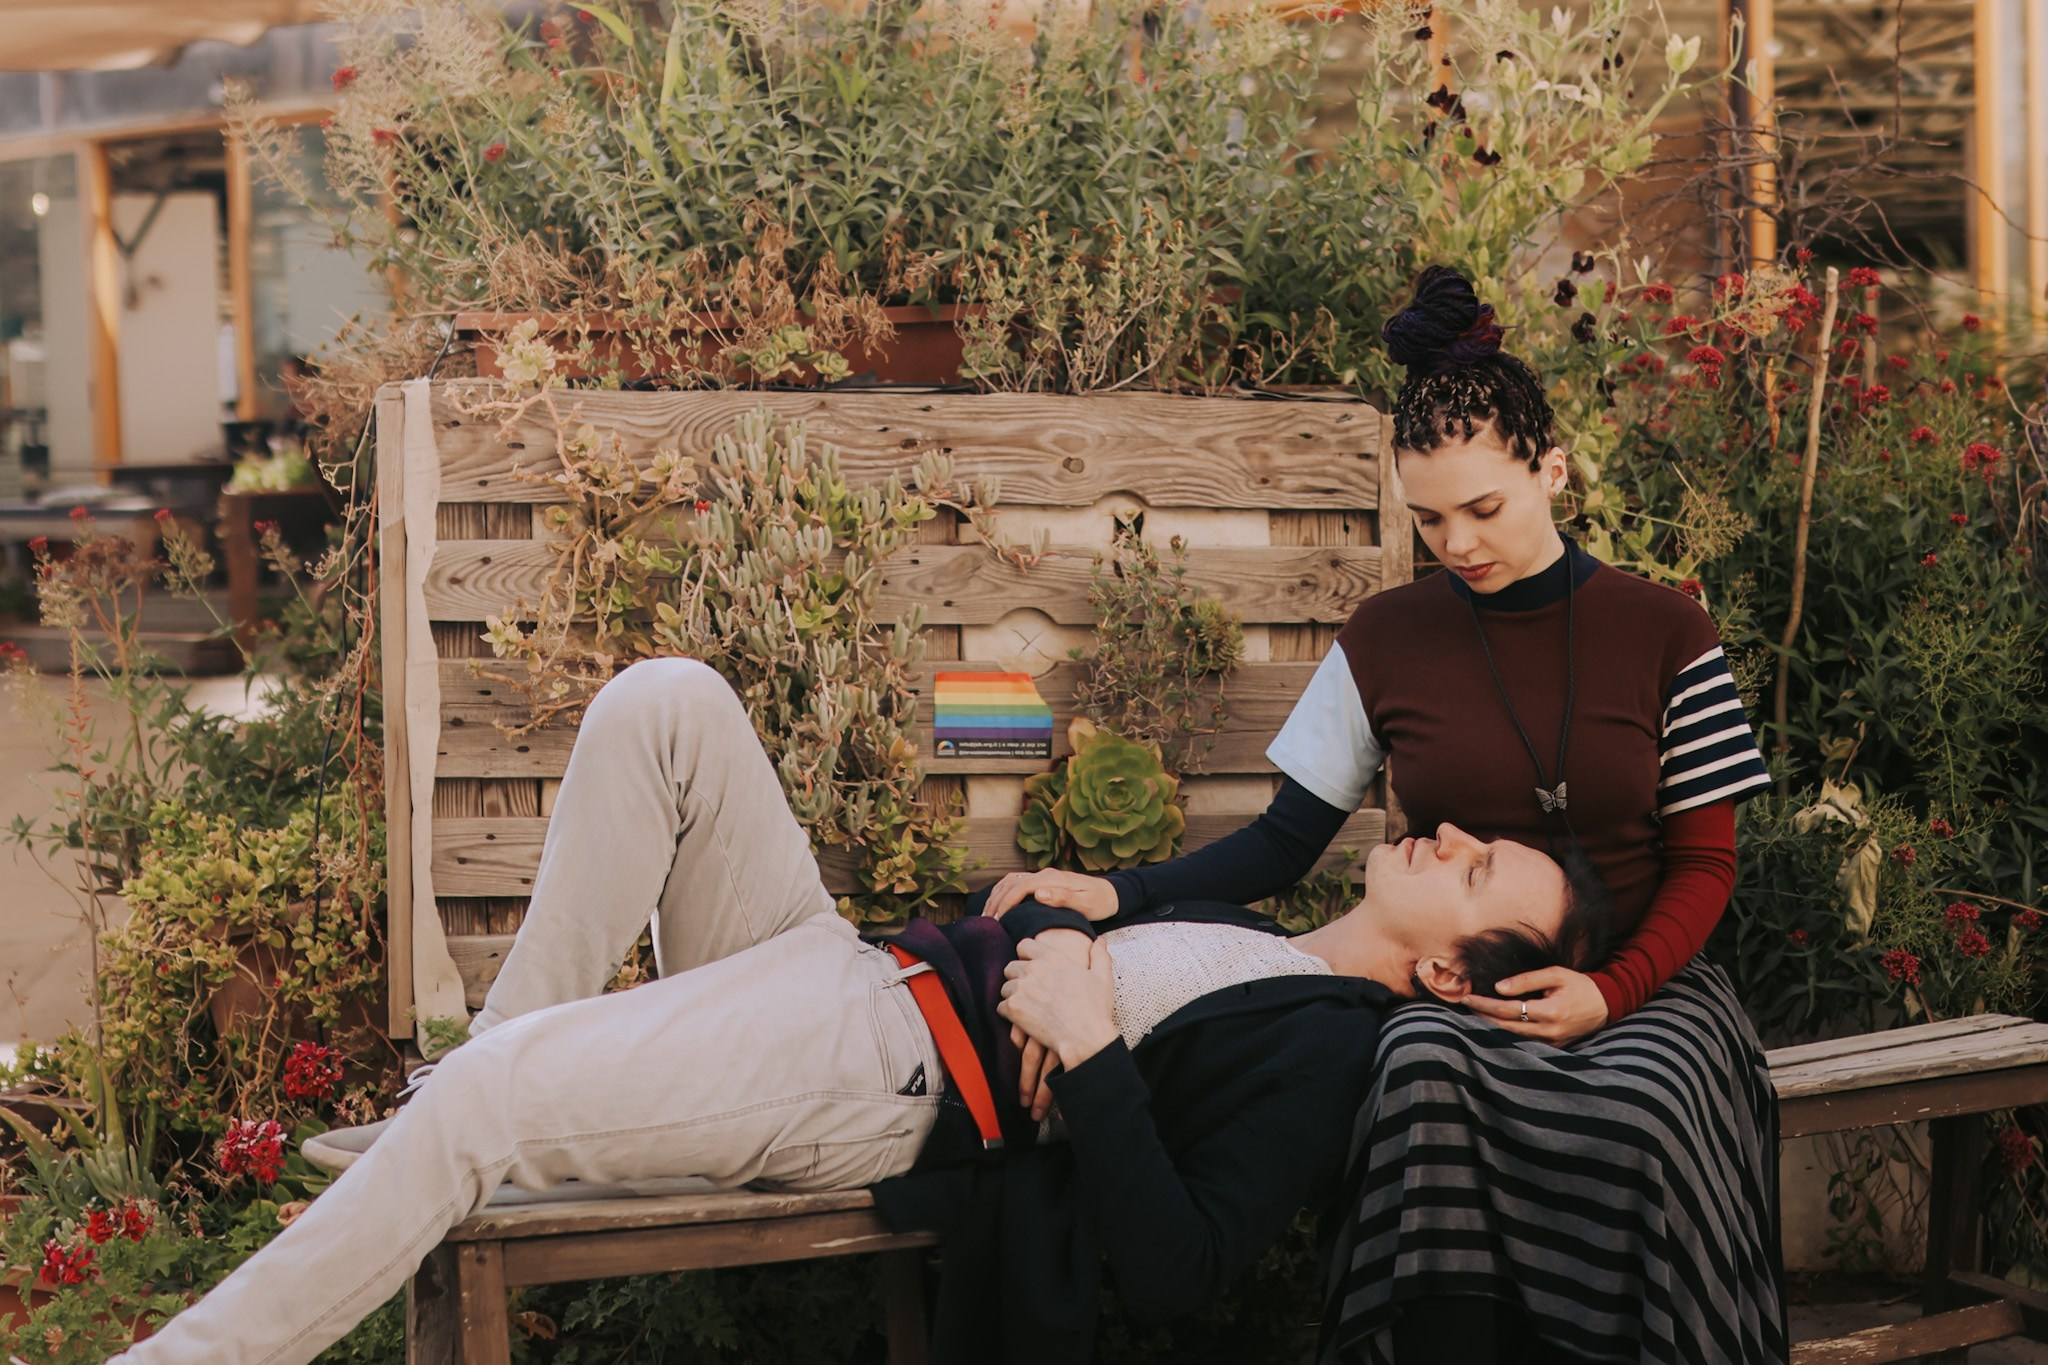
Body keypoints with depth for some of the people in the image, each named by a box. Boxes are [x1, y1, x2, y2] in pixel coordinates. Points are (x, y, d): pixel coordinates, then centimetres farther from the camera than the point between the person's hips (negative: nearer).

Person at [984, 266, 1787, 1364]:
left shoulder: (1662, 635, 4)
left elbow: (1702, 864, 5)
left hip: (1639, 978, 0)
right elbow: (1283, 843, 7)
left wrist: (1610, 990, -14)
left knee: (1638, 1115, -36)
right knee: (1428, 1073, -36)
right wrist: (1117, 893, -9)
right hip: (1453, 985, 1)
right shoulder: (1385, 641, 7)